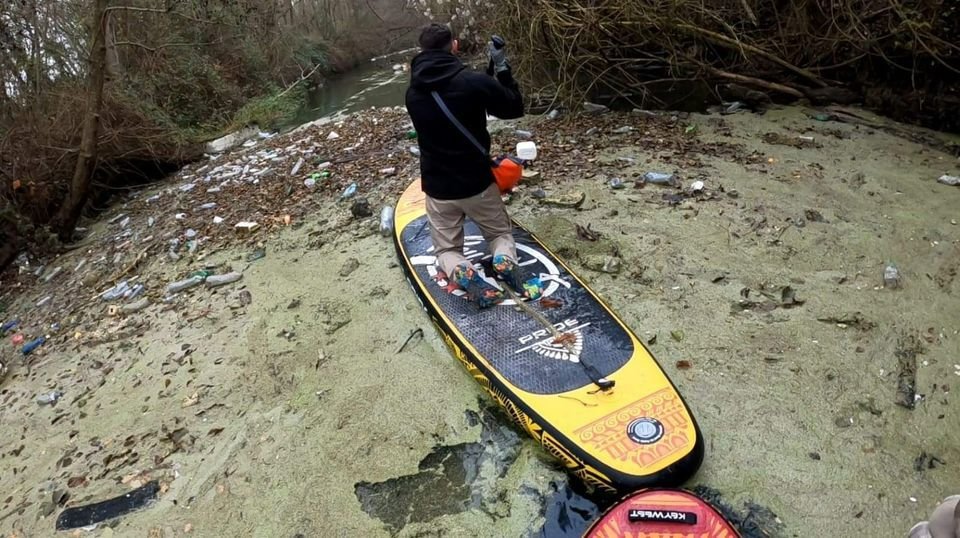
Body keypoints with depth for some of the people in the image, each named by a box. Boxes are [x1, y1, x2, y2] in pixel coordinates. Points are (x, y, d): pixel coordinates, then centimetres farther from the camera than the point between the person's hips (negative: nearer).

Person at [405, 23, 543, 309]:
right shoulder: (474, 82, -16)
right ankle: (505, 261, -12)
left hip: (437, 187, 2)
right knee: (502, 232, 23)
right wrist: (502, 68, 5)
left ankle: (461, 272, -17)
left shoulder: (413, 93, -3)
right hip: (477, 181, -2)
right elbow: (515, 109, -3)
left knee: (446, 249, 19)